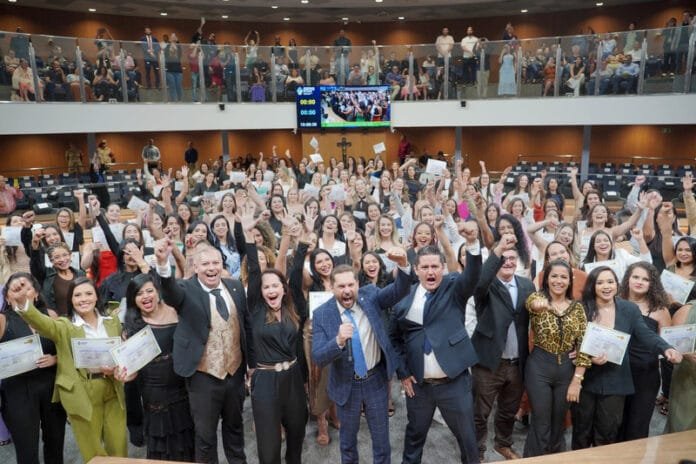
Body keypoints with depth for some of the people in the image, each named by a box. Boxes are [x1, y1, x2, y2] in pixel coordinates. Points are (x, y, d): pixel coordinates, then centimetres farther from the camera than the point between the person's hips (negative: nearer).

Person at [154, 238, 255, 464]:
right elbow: (170, 293, -35)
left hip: (236, 372, 4)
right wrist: (163, 263, -55)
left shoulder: (235, 287, 0)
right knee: (205, 434, 12)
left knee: (234, 425, 24)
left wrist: (253, 363, 10)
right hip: (204, 376, -4)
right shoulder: (187, 290, -11)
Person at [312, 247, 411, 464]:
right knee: (348, 438, 21)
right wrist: (338, 340, -39)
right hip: (346, 385, 0)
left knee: (381, 438, 17)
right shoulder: (322, 314, -15)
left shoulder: (370, 296, -11)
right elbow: (317, 357, -20)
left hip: (376, 379, 1)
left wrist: (403, 265, -44)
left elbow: (399, 291, -25)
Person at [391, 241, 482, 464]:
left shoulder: (454, 288, -4)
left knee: (466, 435, 13)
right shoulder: (405, 298, -1)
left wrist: (473, 246, -44)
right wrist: (402, 372, 1)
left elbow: (472, 275, -26)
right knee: (415, 432, 20)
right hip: (418, 383, 2)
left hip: (454, 382, -1)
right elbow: (395, 338, 8)